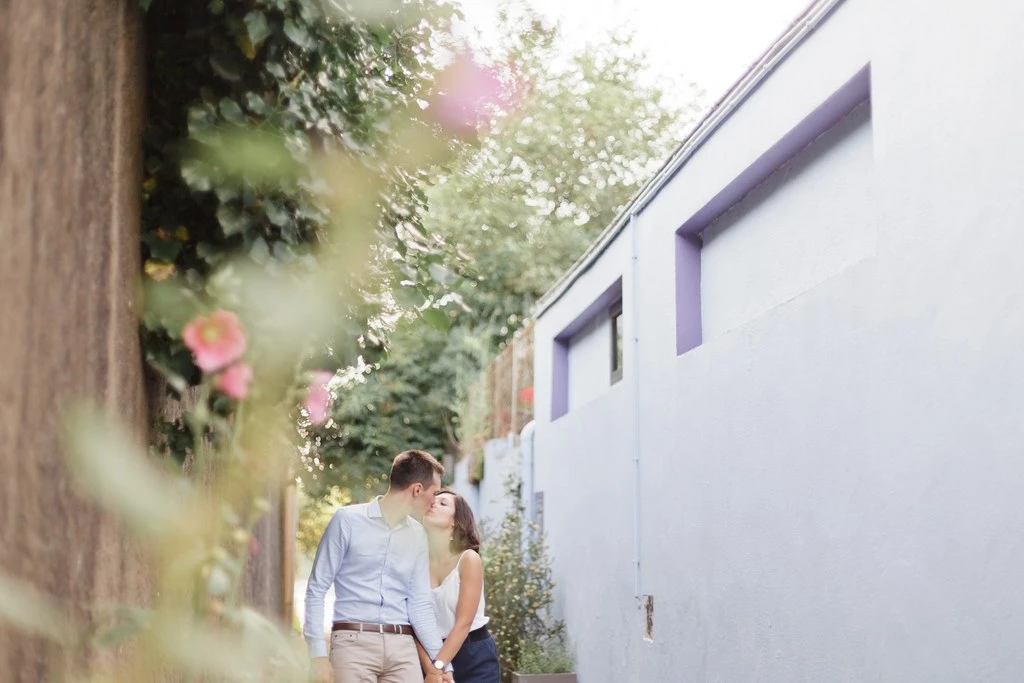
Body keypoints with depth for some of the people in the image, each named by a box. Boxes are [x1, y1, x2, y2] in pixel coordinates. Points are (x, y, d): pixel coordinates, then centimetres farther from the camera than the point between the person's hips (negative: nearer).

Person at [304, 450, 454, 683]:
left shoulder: (418, 535, 13)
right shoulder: (348, 520, -2)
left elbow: (420, 603, 14)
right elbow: (316, 589, -2)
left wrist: (441, 662, 9)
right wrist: (318, 654, -9)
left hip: (402, 646, 5)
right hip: (354, 641, -4)